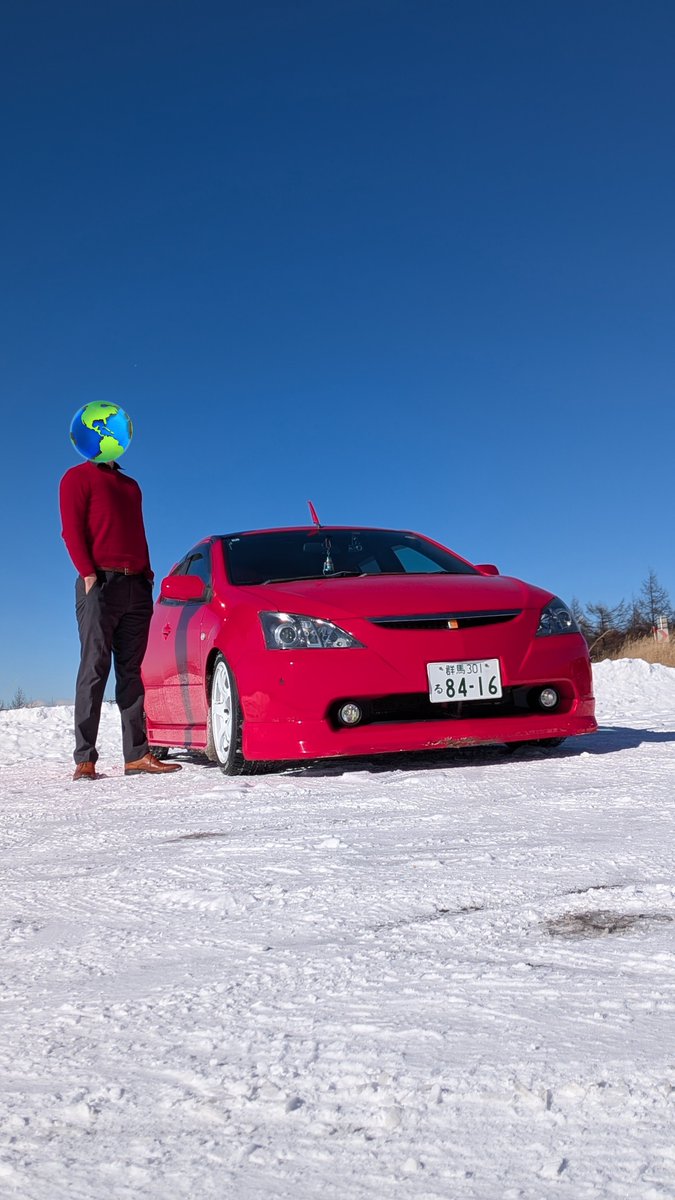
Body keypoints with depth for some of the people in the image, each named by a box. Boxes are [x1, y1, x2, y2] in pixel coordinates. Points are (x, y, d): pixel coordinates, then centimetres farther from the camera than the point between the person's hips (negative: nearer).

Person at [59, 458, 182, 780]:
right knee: (95, 669, -9)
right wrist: (87, 574, -17)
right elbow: (72, 529, -6)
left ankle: (137, 755, 2)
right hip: (100, 584, -6)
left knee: (131, 671, 3)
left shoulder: (130, 485, 26)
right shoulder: (78, 477, 5)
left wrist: (147, 573, 11)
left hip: (136, 587, 6)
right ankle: (84, 759, -8)